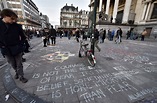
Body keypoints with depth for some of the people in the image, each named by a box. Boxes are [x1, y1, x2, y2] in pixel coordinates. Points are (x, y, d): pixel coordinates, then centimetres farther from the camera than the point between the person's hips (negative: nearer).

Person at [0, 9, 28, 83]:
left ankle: (21, 76, 21)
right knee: (13, 65, 17)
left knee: (19, 64, 7)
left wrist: (20, 45, -3)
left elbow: (23, 37, 4)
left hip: (17, 49, -1)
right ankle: (17, 72, 43)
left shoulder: (17, 26, -4)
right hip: (6, 50, 1)